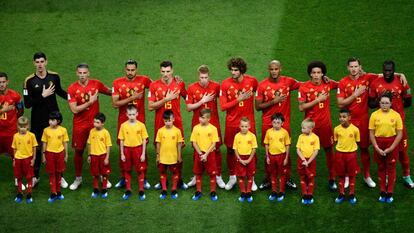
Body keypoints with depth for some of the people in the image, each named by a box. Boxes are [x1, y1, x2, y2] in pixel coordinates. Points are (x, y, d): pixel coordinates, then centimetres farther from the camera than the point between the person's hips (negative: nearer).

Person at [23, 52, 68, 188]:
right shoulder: (29, 81, -10)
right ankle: (35, 177, 21)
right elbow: (27, 104, -12)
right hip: (38, 120, -2)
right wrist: (42, 96, -19)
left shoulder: (54, 77, -1)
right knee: (37, 148, 6)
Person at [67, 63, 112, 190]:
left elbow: (109, 92, 16)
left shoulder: (96, 84, -3)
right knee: (78, 151, 8)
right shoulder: (72, 88, -9)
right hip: (79, 125, -1)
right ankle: (78, 178, 23)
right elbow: (74, 109, -14)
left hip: (94, 123, 1)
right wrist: (90, 102, -17)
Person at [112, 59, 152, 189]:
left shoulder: (143, 80, -2)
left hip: (140, 121, 0)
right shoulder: (117, 83, -2)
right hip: (123, 121, 0)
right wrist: (132, 98, -17)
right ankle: (123, 178, 19)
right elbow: (115, 103, -8)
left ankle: (144, 178, 13)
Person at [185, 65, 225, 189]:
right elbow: (189, 107, -6)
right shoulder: (192, 88, -5)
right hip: (198, 124, 0)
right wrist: (203, 101, -14)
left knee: (216, 149, 5)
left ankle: (218, 176, 15)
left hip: (214, 123, 0)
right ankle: (196, 176, 20)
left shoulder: (216, 86, -4)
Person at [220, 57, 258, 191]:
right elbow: (222, 107, -8)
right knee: (231, 150, 9)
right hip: (232, 123, 0)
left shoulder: (252, 81, -4)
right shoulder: (225, 84, -7)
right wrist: (238, 100, -16)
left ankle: (251, 179, 18)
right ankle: (232, 177, 27)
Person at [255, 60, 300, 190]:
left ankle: (288, 178, 17)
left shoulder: (288, 82, -2)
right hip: (268, 124, 0)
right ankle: (267, 179, 18)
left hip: (284, 122, 1)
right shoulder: (262, 85, -5)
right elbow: (258, 106, -4)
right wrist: (273, 101, -16)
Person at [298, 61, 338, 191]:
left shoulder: (328, 84, -1)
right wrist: (318, 100, -16)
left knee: (329, 149, 8)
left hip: (325, 123, 2)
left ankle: (332, 179, 18)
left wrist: (330, 81, -1)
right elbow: (301, 107, -12)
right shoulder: (304, 87, -8)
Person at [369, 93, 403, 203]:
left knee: (391, 168, 5)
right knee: (381, 168, 10)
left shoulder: (396, 115, -7)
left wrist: (390, 149, -11)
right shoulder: (374, 115, -4)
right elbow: (371, 133, -2)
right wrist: (377, 148, -9)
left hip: (392, 144, -1)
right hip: (378, 144, 1)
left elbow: (399, 134, -6)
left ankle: (390, 193, 15)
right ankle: (382, 192, 19)